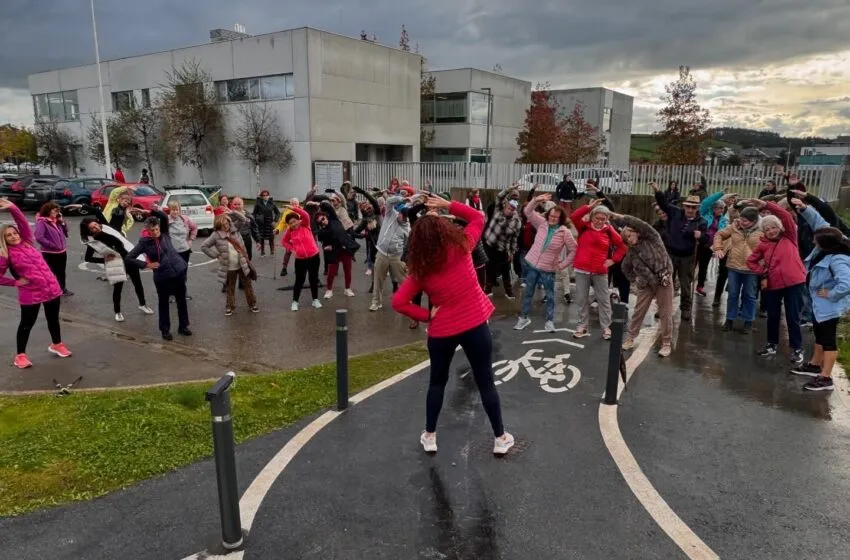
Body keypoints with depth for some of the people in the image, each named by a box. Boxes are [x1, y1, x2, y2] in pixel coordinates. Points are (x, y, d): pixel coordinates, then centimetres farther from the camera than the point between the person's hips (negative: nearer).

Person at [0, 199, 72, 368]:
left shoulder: (27, 243, 6)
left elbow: (24, 223, -3)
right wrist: (16, 282, -8)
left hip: (52, 287, 4)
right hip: (30, 294, -4)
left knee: (53, 318, 19)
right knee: (27, 323, 7)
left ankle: (56, 345, 39)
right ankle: (20, 355, 21)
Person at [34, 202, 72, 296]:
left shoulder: (56, 221, 10)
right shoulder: (41, 222, -15)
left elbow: (65, 232, 13)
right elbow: (39, 237, -25)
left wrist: (62, 221, 1)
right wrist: (52, 245, -21)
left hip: (62, 252, 8)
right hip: (50, 253, -8)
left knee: (61, 272, 22)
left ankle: (63, 289, 37)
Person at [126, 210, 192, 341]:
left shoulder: (165, 235, 2)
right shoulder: (144, 242, -6)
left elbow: (165, 218, -8)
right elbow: (128, 259, -7)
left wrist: (153, 211, -16)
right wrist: (146, 265, -11)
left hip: (179, 272, 3)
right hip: (162, 276, -3)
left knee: (181, 301, 13)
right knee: (163, 304, 12)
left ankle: (183, 326, 29)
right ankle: (165, 330, 26)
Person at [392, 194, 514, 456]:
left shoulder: (420, 269, -6)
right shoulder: (461, 247, -9)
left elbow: (399, 303, -10)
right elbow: (478, 218, 7)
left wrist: (427, 315, -3)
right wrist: (447, 204, 4)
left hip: (441, 330, 1)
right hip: (476, 325, 0)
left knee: (437, 382, 21)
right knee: (485, 382, 12)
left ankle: (430, 437, 28)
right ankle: (500, 438, 24)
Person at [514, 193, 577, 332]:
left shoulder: (565, 232, -9)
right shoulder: (542, 223, -3)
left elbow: (573, 249, -6)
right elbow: (528, 212, -8)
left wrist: (563, 264, -10)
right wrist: (536, 200, -23)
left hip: (548, 269, -2)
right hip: (532, 264, 2)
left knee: (550, 296, 8)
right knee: (528, 292, 12)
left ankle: (549, 321, 20)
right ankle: (524, 318, 26)